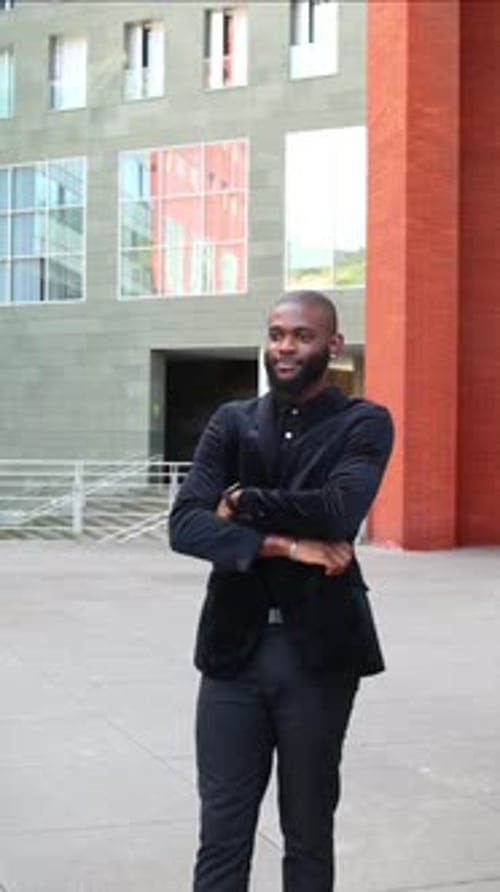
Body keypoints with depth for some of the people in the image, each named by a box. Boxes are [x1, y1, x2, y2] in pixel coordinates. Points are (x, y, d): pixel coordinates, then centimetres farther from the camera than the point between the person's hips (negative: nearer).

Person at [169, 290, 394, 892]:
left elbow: (339, 509, -20)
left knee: (308, 833, 12)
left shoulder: (364, 424, 0)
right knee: (221, 836, 6)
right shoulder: (231, 422, 7)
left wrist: (245, 502, -8)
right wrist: (282, 544, -17)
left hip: (318, 652, -2)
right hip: (234, 649, 2)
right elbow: (185, 525, -6)